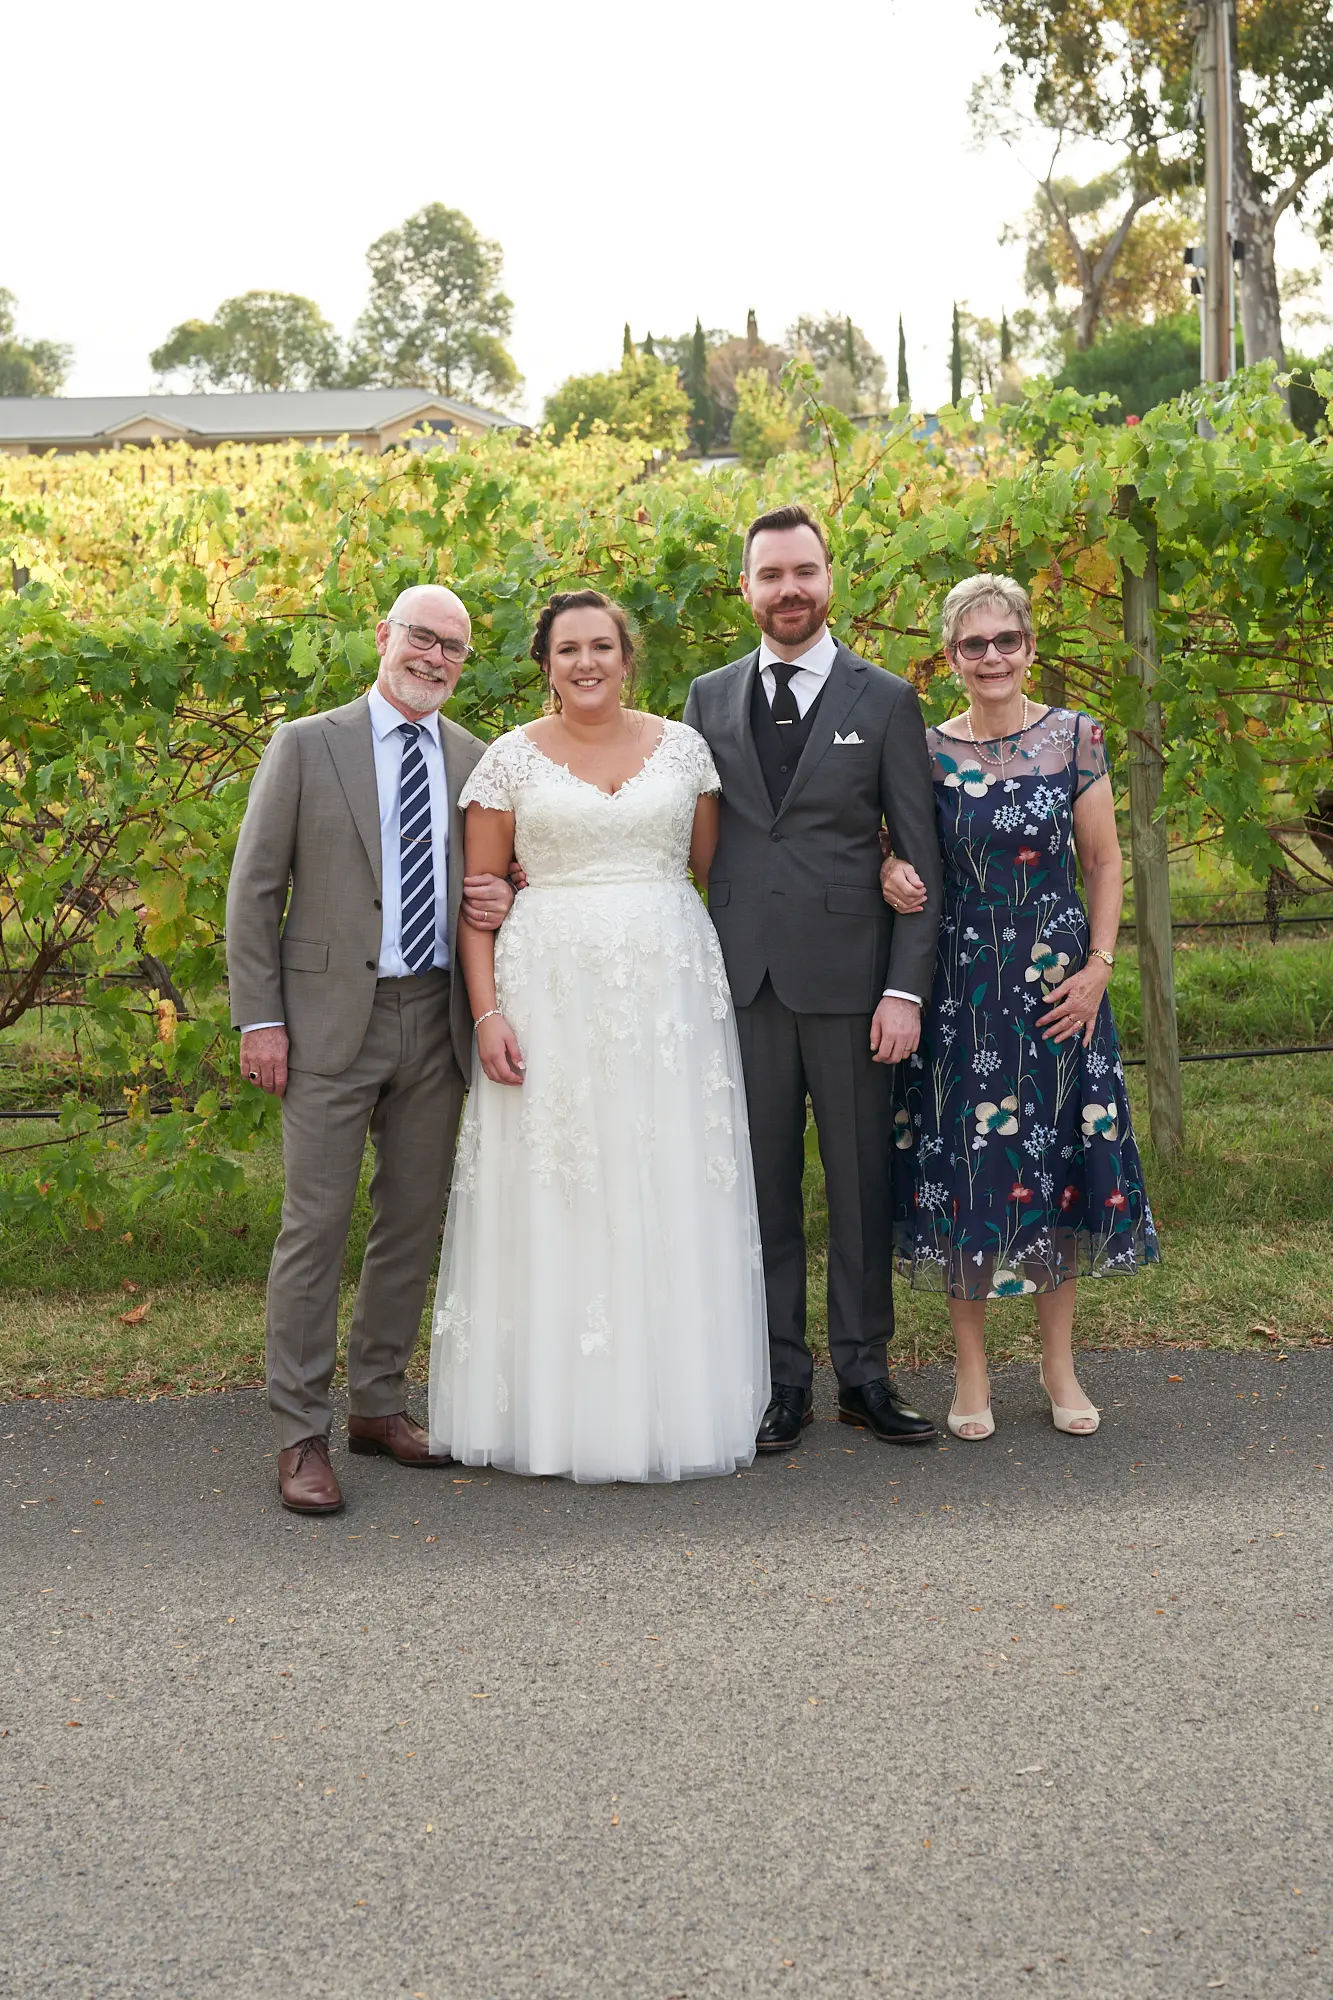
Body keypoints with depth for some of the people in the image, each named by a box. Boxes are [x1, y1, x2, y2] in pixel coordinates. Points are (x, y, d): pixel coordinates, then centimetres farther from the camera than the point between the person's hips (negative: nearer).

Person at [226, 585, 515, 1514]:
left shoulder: (476, 760, 11)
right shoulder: (306, 746, 1)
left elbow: (499, 873, 22)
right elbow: (254, 890, -1)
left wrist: (504, 901, -3)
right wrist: (259, 1018, -8)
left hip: (436, 1019, 4)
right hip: (332, 1018, -4)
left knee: (414, 1221, 10)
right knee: (316, 1222, -4)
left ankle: (378, 1403, 24)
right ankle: (301, 1433, 4)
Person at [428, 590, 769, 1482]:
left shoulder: (683, 745, 8)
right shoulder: (513, 758, 3)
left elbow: (715, 870, 12)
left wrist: (726, 984, 1)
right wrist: (488, 1013, -8)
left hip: (670, 989, 2)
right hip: (551, 994, -1)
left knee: (672, 1197, 4)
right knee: (554, 1198, 1)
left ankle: (675, 1400, 16)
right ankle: (558, 1406, 12)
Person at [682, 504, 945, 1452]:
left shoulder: (885, 700, 3)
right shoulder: (709, 698, 11)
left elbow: (921, 859, 1)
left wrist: (906, 988, -7)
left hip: (847, 979, -2)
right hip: (743, 980, 2)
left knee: (862, 1182, 6)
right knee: (764, 1185, 6)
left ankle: (865, 1374, 19)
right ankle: (782, 1378, 16)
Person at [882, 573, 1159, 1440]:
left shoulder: (1076, 737, 1)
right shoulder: (927, 749, 1)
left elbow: (1104, 863, 3)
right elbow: (899, 850, 11)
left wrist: (1099, 966, -6)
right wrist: (892, 872, -12)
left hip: (1059, 982, 0)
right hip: (960, 983, 0)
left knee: (1059, 1159, 5)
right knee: (962, 1164, 2)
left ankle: (1060, 1362, 21)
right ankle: (972, 1369, 15)